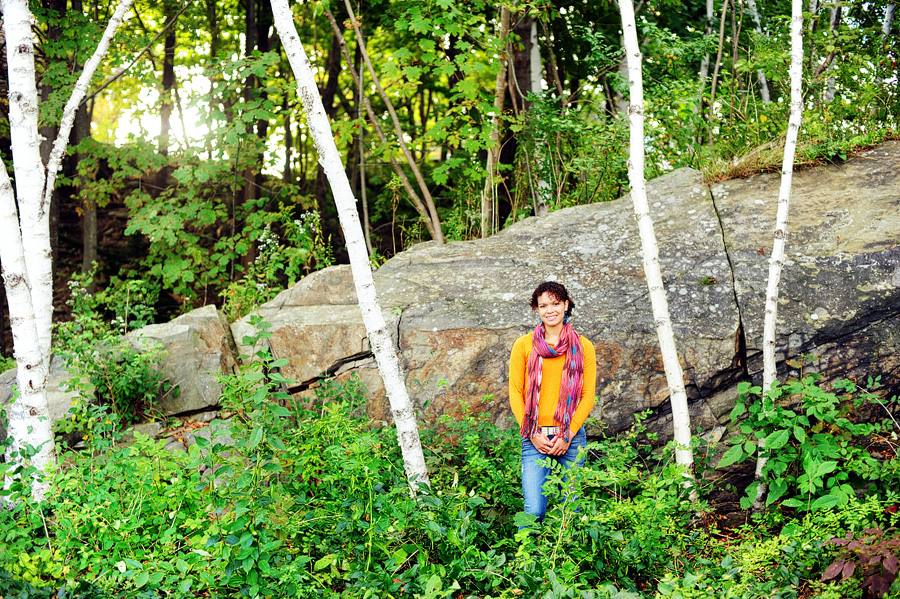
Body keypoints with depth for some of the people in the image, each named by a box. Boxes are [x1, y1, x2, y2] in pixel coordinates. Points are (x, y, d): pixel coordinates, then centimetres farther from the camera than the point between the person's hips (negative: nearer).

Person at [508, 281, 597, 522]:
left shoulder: (583, 347, 8)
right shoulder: (524, 345, 5)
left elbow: (588, 395, 5)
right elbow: (515, 393, 4)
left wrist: (568, 435, -5)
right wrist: (532, 434, -6)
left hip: (571, 436, 1)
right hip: (534, 437, -1)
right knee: (534, 510, -9)